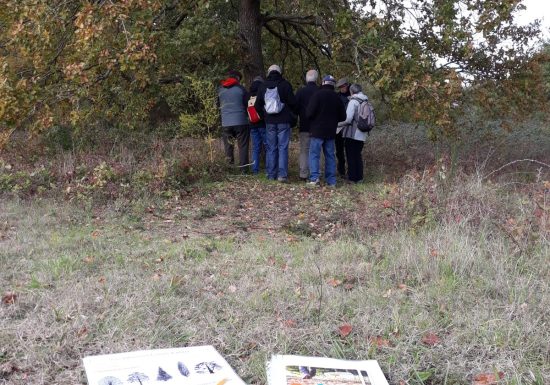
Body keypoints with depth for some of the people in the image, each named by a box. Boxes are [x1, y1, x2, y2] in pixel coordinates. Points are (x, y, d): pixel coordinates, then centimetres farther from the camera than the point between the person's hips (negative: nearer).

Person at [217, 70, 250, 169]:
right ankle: (243, 168, 1)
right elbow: (248, 104, 4)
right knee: (243, 146, 3)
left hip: (226, 123, 3)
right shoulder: (240, 89, -3)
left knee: (228, 146, 11)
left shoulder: (220, 90, 7)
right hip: (241, 122, -3)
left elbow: (218, 105, 17)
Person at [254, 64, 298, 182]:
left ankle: (271, 175, 10)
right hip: (283, 121, -3)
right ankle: (282, 174, -10)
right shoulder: (285, 84, -5)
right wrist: (295, 113, 12)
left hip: (269, 122, 3)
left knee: (271, 148, 9)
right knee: (283, 147, -2)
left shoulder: (263, 86, 7)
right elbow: (292, 102, -6)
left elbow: (257, 105, 10)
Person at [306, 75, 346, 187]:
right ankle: (331, 180, 9)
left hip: (317, 130, -5)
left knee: (314, 154, -2)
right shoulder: (336, 97, 7)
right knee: (330, 155, 9)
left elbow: (309, 113, -16)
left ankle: (314, 178, -13)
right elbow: (342, 116, 13)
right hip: (331, 131, 5)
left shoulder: (317, 95, -10)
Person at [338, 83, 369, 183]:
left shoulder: (353, 101, -13)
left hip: (352, 134, -7)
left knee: (351, 156, 4)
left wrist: (337, 124, -6)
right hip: (361, 135, 7)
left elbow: (348, 119, -19)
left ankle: (352, 177, 6)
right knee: (358, 155, 18)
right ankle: (359, 177, 21)